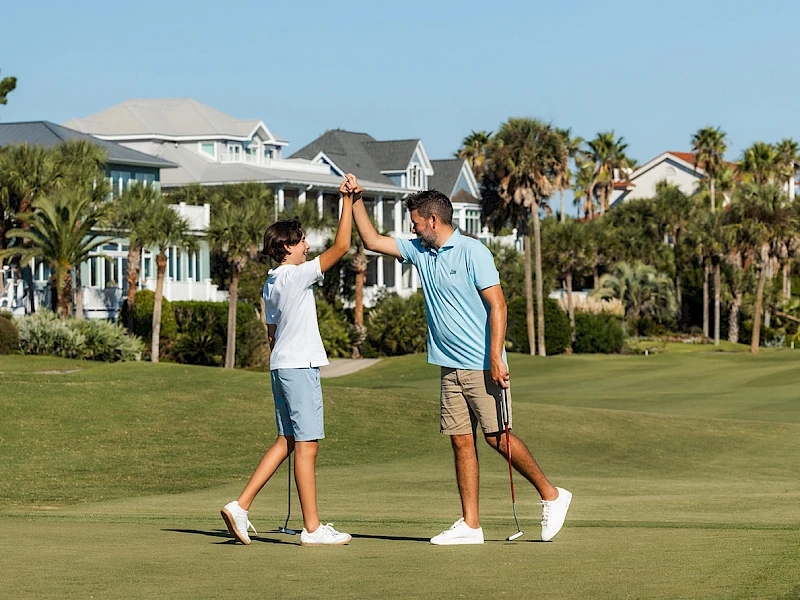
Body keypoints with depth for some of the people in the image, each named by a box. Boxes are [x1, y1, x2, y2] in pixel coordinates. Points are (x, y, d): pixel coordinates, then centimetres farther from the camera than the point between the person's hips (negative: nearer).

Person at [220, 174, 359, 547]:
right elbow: (340, 246, -14)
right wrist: (347, 200, -9)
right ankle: (312, 528, -3)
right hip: (300, 366, -9)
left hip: (282, 366, 9)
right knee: (306, 445, -6)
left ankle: (240, 506, 9)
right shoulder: (297, 275, -12)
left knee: (287, 441, 14)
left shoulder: (272, 285, 14)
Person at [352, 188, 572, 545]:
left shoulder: (472, 252, -10)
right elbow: (372, 241, 21)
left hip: (482, 366, -7)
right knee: (461, 441, 3)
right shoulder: (419, 252, 12)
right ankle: (470, 525, 3)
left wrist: (495, 358, -22)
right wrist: (356, 201, 12)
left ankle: (551, 495, 9)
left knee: (497, 436, -7)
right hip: (450, 367, 7)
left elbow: (497, 305, -14)